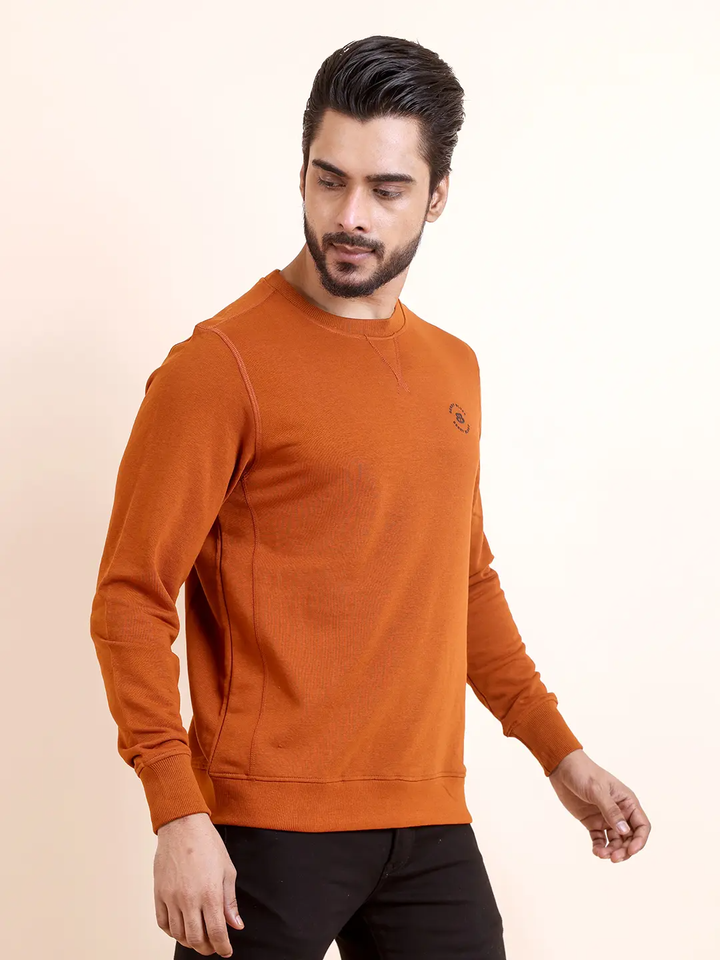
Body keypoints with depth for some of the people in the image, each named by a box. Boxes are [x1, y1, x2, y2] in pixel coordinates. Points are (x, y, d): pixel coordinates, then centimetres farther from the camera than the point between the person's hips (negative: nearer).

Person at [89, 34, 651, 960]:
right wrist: (177, 814, -18)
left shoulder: (453, 368, 12)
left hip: (431, 826, 6)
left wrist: (561, 753, 19)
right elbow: (132, 600, -10)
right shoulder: (220, 364, -8)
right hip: (268, 831, -5)